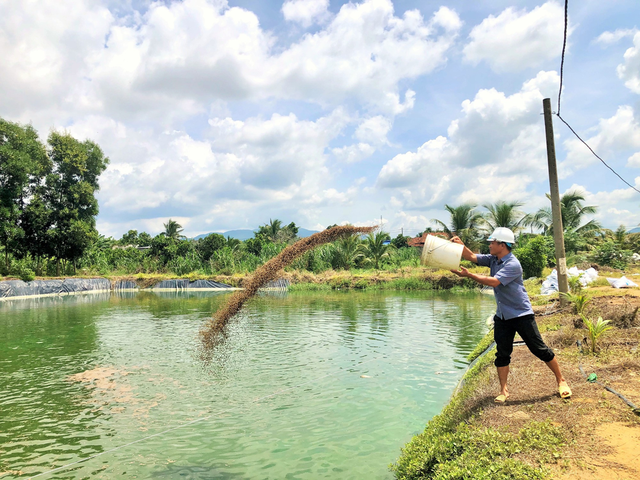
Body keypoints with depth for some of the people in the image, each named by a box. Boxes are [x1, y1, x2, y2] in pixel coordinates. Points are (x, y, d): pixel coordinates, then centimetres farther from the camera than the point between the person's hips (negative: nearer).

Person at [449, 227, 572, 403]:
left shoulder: (513, 264, -21)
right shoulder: (493, 259, 4)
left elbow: (494, 281, -29)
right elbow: (472, 257, 3)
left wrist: (468, 275, -28)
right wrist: (460, 245, -15)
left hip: (521, 314, -7)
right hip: (502, 316, 7)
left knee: (540, 349, 3)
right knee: (502, 354, 7)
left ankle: (561, 381, 22)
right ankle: (503, 391, 15)